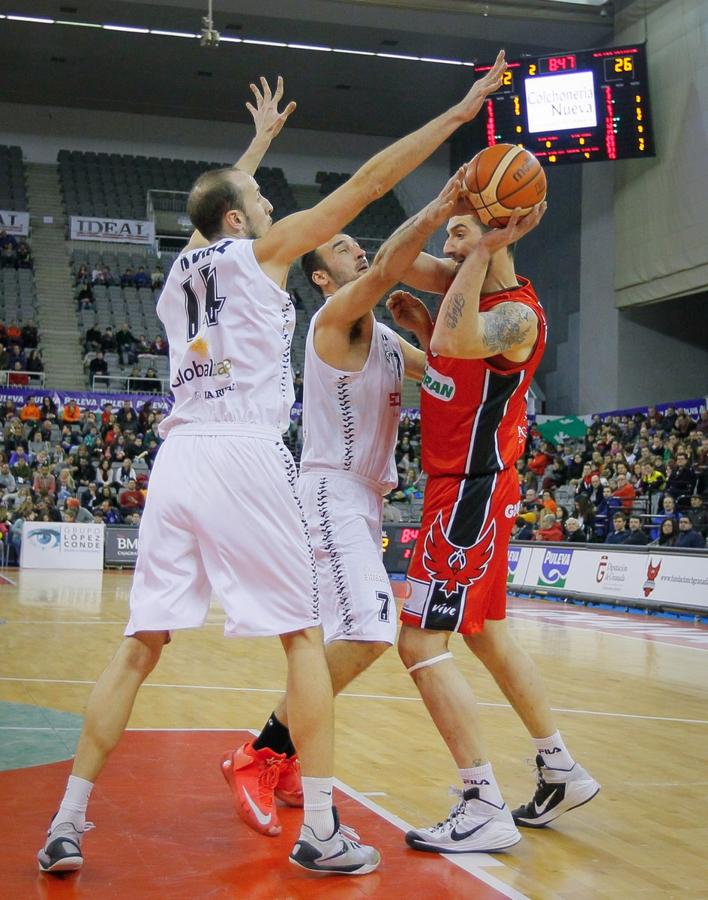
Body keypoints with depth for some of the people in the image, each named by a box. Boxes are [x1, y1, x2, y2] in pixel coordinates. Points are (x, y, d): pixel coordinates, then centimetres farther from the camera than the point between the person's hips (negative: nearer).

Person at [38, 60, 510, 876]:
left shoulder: (182, 265, 23)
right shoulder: (261, 249, 8)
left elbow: (222, 200, 45)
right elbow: (368, 182, 6)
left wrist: (261, 136, 60)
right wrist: (458, 112, 11)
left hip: (177, 456, 6)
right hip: (244, 456, -5)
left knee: (141, 644, 9)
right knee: (303, 637, 4)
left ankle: (66, 825, 7)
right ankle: (321, 832, 3)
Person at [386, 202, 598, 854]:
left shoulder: (517, 313, -19)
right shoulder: (472, 283, 9)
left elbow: (454, 344, -38)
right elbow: (399, 261, 18)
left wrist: (483, 247, -32)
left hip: (471, 490, -10)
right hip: (464, 487, 10)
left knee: (421, 642, -11)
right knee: (487, 635, 19)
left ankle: (487, 810, -8)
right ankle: (562, 772, 32)